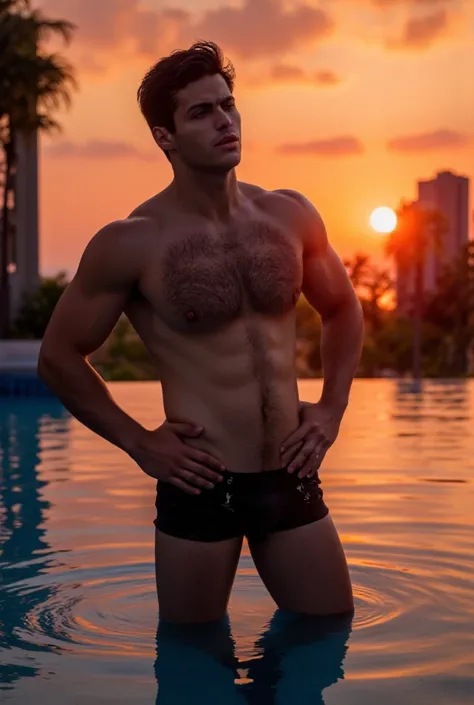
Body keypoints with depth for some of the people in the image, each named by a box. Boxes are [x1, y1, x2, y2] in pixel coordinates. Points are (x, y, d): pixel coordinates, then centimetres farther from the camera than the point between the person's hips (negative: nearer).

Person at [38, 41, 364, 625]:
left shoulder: (290, 216, 2)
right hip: (201, 488, -4)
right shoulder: (130, 243, -11)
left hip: (291, 480, 4)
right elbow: (59, 358, -2)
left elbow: (342, 310, 18)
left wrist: (331, 407, 7)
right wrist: (138, 442, -5)